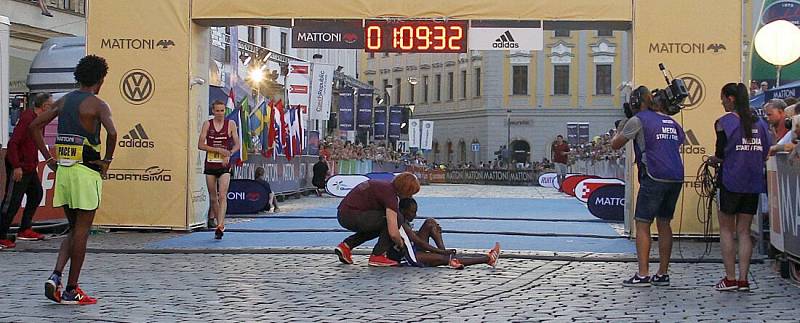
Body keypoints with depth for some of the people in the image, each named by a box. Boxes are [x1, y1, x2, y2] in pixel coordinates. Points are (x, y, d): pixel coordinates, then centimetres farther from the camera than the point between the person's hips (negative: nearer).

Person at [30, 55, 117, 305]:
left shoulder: (63, 101, 12)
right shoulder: (97, 104, -8)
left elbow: (35, 126, 13)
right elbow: (111, 132, -24)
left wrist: (49, 158, 13)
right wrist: (107, 160, -9)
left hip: (63, 169, 6)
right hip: (86, 170, -6)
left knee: (74, 229, 17)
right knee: (81, 231, 1)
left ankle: (55, 276, 0)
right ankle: (71, 291, 4)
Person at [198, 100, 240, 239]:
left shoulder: (230, 124, 2)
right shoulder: (207, 124, 2)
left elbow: (237, 145, 5)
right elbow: (200, 145, -2)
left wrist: (229, 154, -13)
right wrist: (218, 150, -13)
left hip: (224, 165, -2)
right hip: (210, 164, 2)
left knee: (222, 196, -15)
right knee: (213, 197, 9)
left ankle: (219, 226, -19)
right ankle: (220, 225, 24)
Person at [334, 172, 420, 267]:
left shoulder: (386, 185, 15)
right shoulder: (390, 194, -13)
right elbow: (393, 233, -19)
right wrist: (400, 244, 2)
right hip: (352, 216, -10)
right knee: (397, 218, -8)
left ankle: (346, 245, 16)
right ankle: (377, 256, -3)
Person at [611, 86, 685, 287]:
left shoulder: (638, 120, -2)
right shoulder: (672, 122, 17)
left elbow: (615, 145, 3)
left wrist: (620, 129, 24)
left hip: (654, 178, -6)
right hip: (676, 179, 7)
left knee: (642, 225, -2)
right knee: (664, 224, 13)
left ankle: (642, 275, -7)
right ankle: (663, 274, 15)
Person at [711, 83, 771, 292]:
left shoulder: (725, 122, -9)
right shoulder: (760, 123, 7)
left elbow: (721, 154, -11)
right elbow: (766, 153, 7)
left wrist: (714, 159, 10)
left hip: (731, 181, -5)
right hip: (754, 182, 5)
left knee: (726, 230, 5)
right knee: (744, 231, 9)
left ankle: (730, 279, 2)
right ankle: (743, 280, 5)